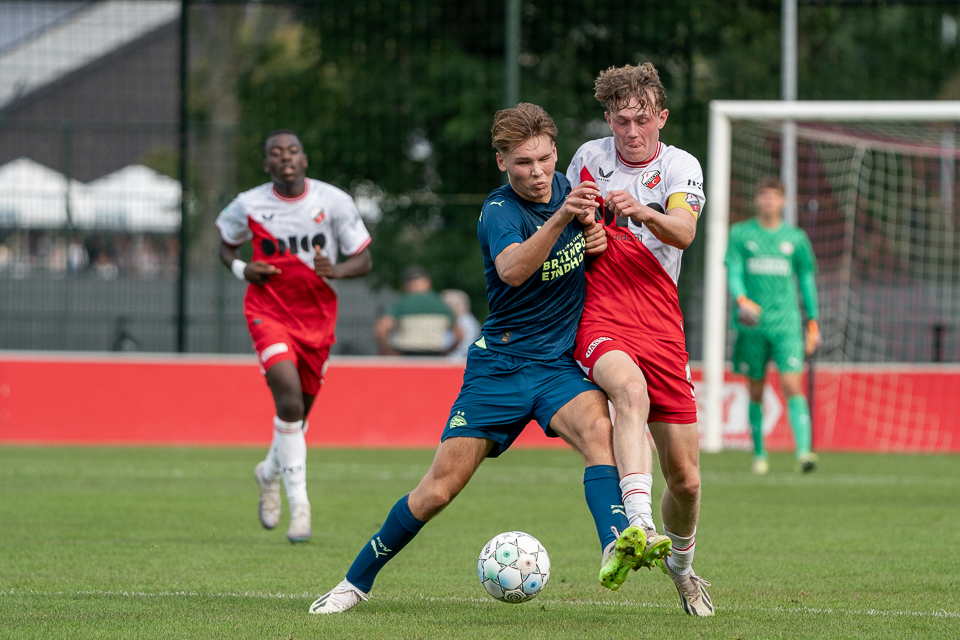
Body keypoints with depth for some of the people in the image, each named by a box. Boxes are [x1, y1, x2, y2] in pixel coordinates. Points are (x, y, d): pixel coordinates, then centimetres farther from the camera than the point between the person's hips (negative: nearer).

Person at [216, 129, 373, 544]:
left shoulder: (334, 202, -5)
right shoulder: (249, 205, -5)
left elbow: (364, 260, 1)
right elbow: (226, 245, 14)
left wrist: (336, 271, -21)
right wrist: (241, 269, -8)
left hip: (317, 317, 2)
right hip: (268, 311, -2)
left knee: (300, 411, 11)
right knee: (289, 397, -23)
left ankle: (270, 473, 44)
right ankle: (299, 503, -18)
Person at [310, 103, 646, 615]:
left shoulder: (565, 187, 5)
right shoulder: (499, 210, -14)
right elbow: (511, 269, -36)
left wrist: (594, 236, 2)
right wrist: (561, 217, -50)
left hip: (558, 366, 4)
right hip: (500, 365, -4)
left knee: (598, 428, -30)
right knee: (438, 490, -3)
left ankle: (615, 547, -48)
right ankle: (357, 581, 16)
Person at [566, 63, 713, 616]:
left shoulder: (680, 166, 3)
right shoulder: (589, 157, 9)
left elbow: (684, 232, -18)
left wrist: (643, 213, -37)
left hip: (662, 327, 1)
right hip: (598, 320, -1)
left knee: (685, 477, 3)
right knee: (630, 386, -38)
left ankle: (681, 565, 33)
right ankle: (639, 526, -51)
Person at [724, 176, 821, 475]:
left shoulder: (795, 238, 9)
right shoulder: (740, 234, 6)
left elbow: (807, 280, 14)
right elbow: (733, 272, -2)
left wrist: (813, 323, 11)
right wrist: (741, 299, -22)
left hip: (786, 324, 0)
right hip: (752, 324, 0)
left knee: (793, 385, -14)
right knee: (756, 391, 6)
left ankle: (803, 451, -23)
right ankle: (759, 453, 19)